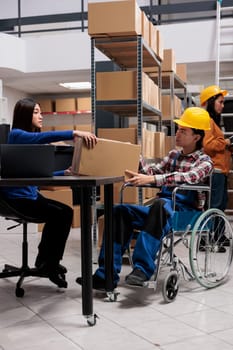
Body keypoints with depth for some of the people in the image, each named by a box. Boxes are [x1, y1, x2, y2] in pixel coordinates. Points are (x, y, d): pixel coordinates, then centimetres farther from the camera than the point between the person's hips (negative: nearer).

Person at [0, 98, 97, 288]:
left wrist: (64, 173, -1)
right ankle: (47, 264, 0)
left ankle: (48, 262, 9)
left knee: (66, 212, -6)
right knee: (59, 215, -19)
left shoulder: (33, 140, 15)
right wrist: (74, 133, -42)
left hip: (31, 194, 8)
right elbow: (43, 137, -32)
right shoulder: (16, 135, -11)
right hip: (16, 197, -8)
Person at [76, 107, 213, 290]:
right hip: (160, 209, 6)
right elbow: (155, 169, 7)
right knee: (121, 211, -18)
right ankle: (107, 275, -22)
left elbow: (187, 177, -20)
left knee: (160, 203, -39)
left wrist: (151, 179, -33)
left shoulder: (204, 161, 1)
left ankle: (143, 268, -39)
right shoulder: (173, 155, 22)